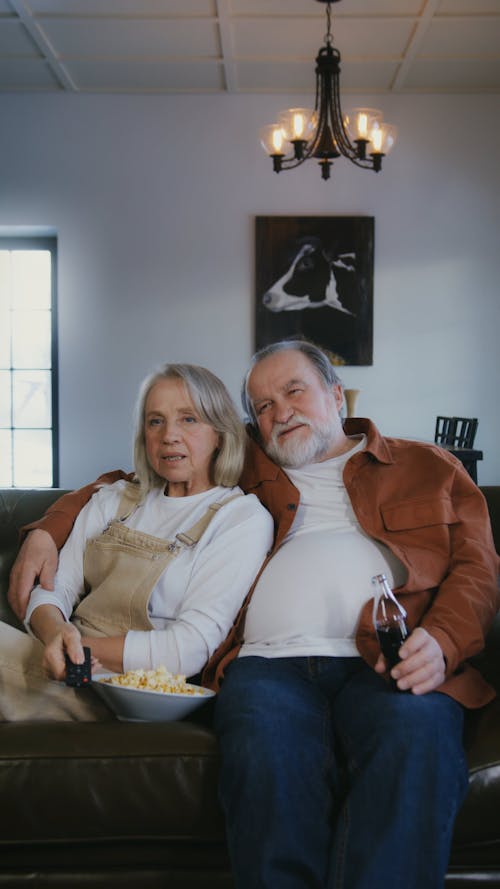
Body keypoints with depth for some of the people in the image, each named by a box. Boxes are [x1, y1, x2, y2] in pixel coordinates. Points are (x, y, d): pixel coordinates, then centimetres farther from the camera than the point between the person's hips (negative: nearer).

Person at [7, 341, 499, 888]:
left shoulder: (428, 467, 26)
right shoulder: (241, 471, 30)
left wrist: (440, 641, -8)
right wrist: (50, 531, 20)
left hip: (387, 662, -1)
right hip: (268, 660, 1)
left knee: (415, 741, -36)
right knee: (267, 753, -35)